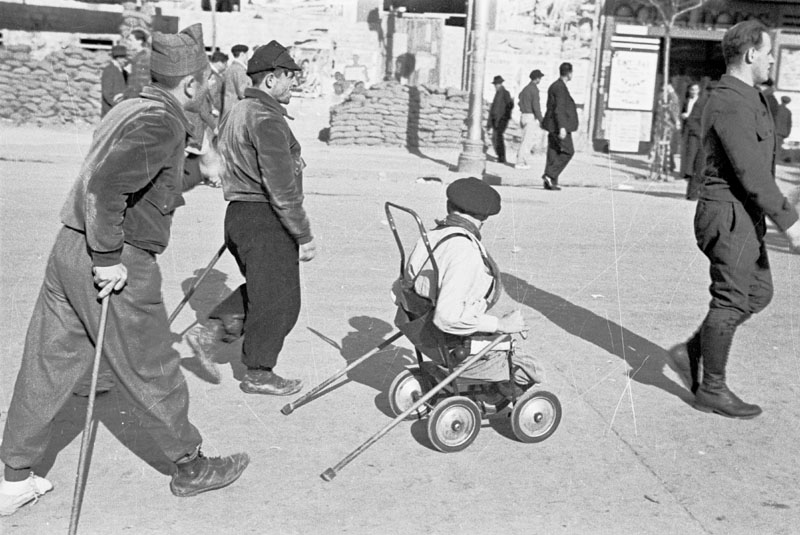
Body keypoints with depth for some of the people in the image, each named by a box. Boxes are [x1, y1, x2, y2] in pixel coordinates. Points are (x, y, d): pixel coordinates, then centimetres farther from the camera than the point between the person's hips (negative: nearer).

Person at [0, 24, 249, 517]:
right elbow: (105, 183, -27)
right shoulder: (161, 123, -16)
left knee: (48, 365, 13)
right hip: (121, 265, -9)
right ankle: (191, 467, 24)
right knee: (152, 371, 6)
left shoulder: (131, 109, 14)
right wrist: (109, 257, -23)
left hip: (70, 248, 9)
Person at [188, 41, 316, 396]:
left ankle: (211, 329, 16)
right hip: (265, 219, -10)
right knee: (278, 299, 4)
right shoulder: (267, 119, -18)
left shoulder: (237, 113, 15)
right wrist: (304, 236, -18)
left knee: (259, 289, 24)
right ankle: (258, 374, 17)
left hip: (237, 213, 10)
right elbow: (281, 187, -22)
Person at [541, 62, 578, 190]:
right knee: (568, 151, -3)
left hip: (553, 125, 10)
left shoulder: (554, 86, 16)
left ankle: (550, 182, 7)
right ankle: (550, 174, -10)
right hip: (559, 124, -10)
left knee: (554, 153, 8)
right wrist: (562, 127, -25)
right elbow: (559, 109, -22)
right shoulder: (561, 87, -15)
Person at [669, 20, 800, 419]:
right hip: (731, 215, -10)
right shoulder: (730, 104, -19)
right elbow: (751, 172, -24)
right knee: (731, 301, -1)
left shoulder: (746, 99, 15)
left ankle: (692, 352, 21)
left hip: (745, 216, 10)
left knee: (758, 293, 16)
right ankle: (712, 390, 12)